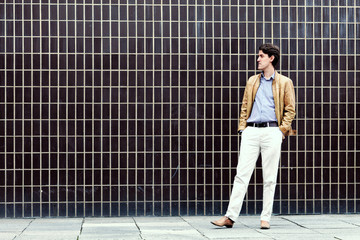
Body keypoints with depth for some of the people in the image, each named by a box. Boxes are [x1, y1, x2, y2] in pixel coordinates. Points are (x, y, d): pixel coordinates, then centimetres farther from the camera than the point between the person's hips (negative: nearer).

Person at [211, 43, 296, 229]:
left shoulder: (284, 83, 9)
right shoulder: (252, 81, 20)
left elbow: (290, 109, 7)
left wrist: (283, 129, -4)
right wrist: (242, 127, 8)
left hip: (272, 132, -3)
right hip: (251, 131, 3)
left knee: (269, 177, 0)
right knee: (241, 174, -4)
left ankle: (265, 218, 7)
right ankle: (230, 217, -5)